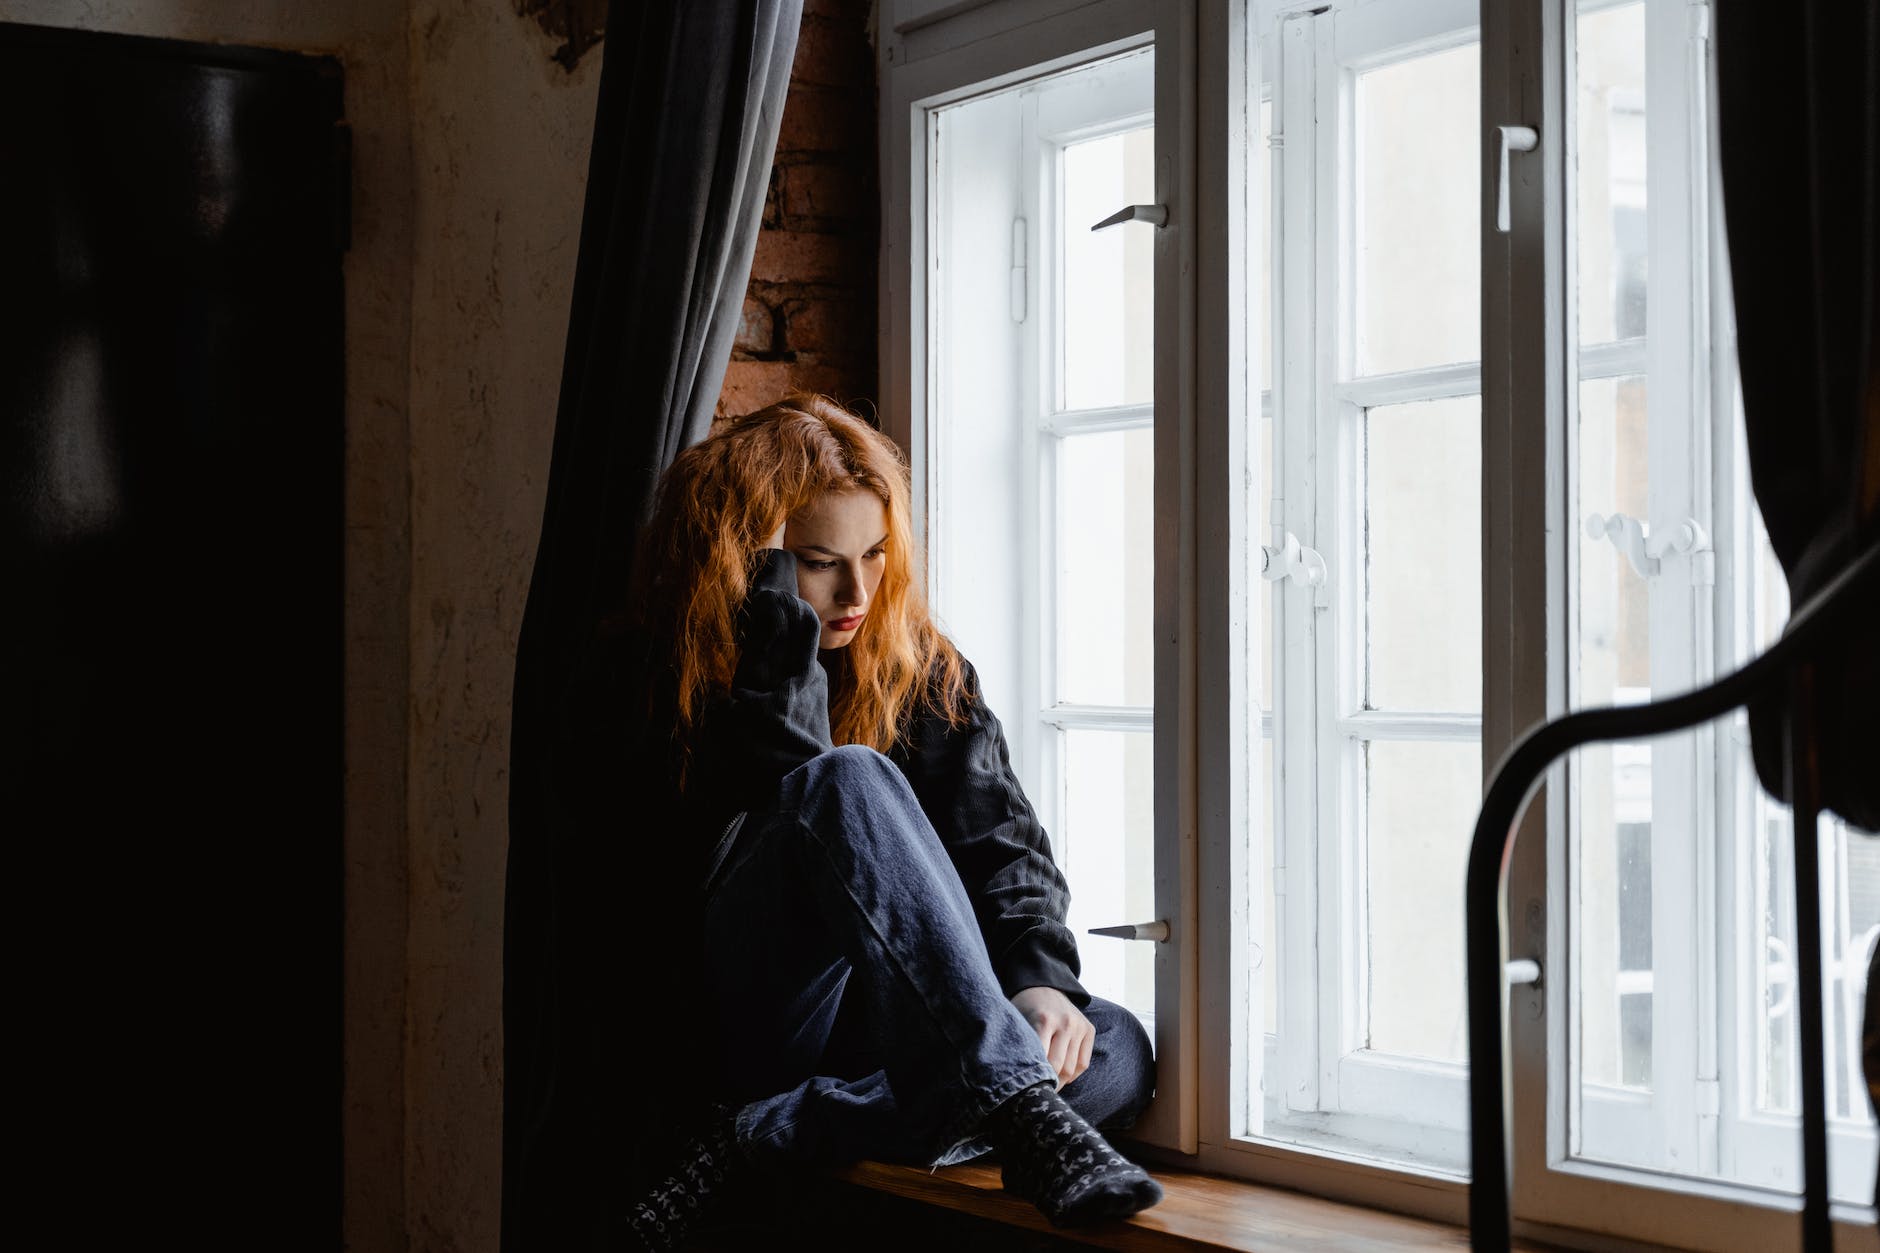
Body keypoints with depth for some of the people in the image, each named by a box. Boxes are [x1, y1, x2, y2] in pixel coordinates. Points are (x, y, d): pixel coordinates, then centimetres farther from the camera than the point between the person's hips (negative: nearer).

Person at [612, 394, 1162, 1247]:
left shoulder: (923, 671, 12)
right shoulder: (672, 672, 1)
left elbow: (1001, 840, 0)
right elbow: (791, 773, -19)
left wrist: (1041, 979, -19)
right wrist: (767, 568, -14)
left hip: (890, 1032, 4)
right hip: (749, 1021, -4)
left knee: (1119, 1051, -25)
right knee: (849, 782, -31)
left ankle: (758, 1141, -32)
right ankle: (1017, 1111, -45)